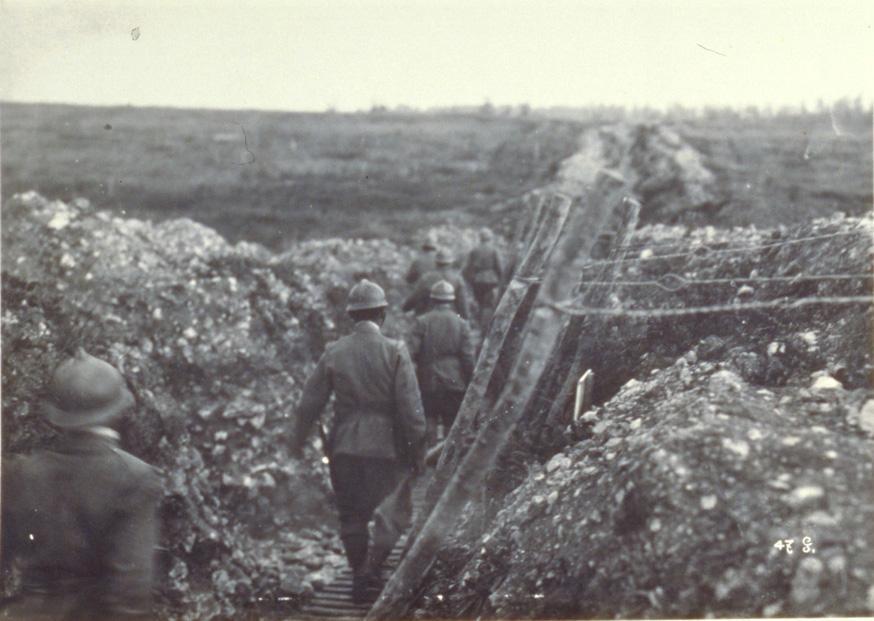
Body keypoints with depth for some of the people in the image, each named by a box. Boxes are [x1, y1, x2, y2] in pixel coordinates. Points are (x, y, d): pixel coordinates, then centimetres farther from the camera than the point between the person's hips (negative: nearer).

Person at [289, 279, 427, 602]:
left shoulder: (334, 352, -3)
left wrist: (297, 438, 15)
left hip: (344, 445, 2)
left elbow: (310, 401, 1)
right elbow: (410, 407, -12)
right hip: (386, 445, -2)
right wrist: (417, 449, -3)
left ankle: (360, 575, 21)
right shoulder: (395, 352, -11)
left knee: (351, 512, 14)